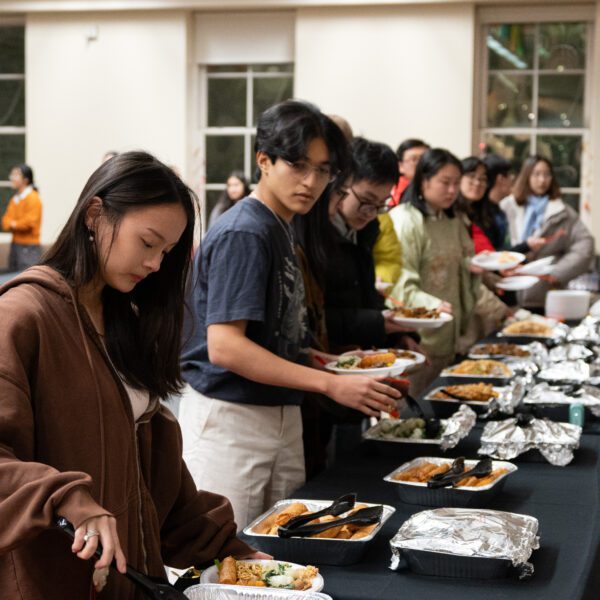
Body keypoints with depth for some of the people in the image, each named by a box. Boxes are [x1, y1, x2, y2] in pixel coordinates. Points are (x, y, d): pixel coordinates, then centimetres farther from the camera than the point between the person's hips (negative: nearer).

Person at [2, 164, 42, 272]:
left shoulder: (33, 198, -12)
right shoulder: (14, 199, 13)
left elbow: (30, 222, -19)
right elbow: (6, 219, 14)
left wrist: (15, 224, -4)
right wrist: (11, 225, -9)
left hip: (29, 247, -8)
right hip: (15, 245, 8)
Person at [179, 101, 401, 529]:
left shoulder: (282, 228, 11)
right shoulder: (243, 233, -17)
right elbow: (224, 346, -26)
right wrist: (331, 385, -26)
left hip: (279, 416, 9)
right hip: (230, 418, -9)